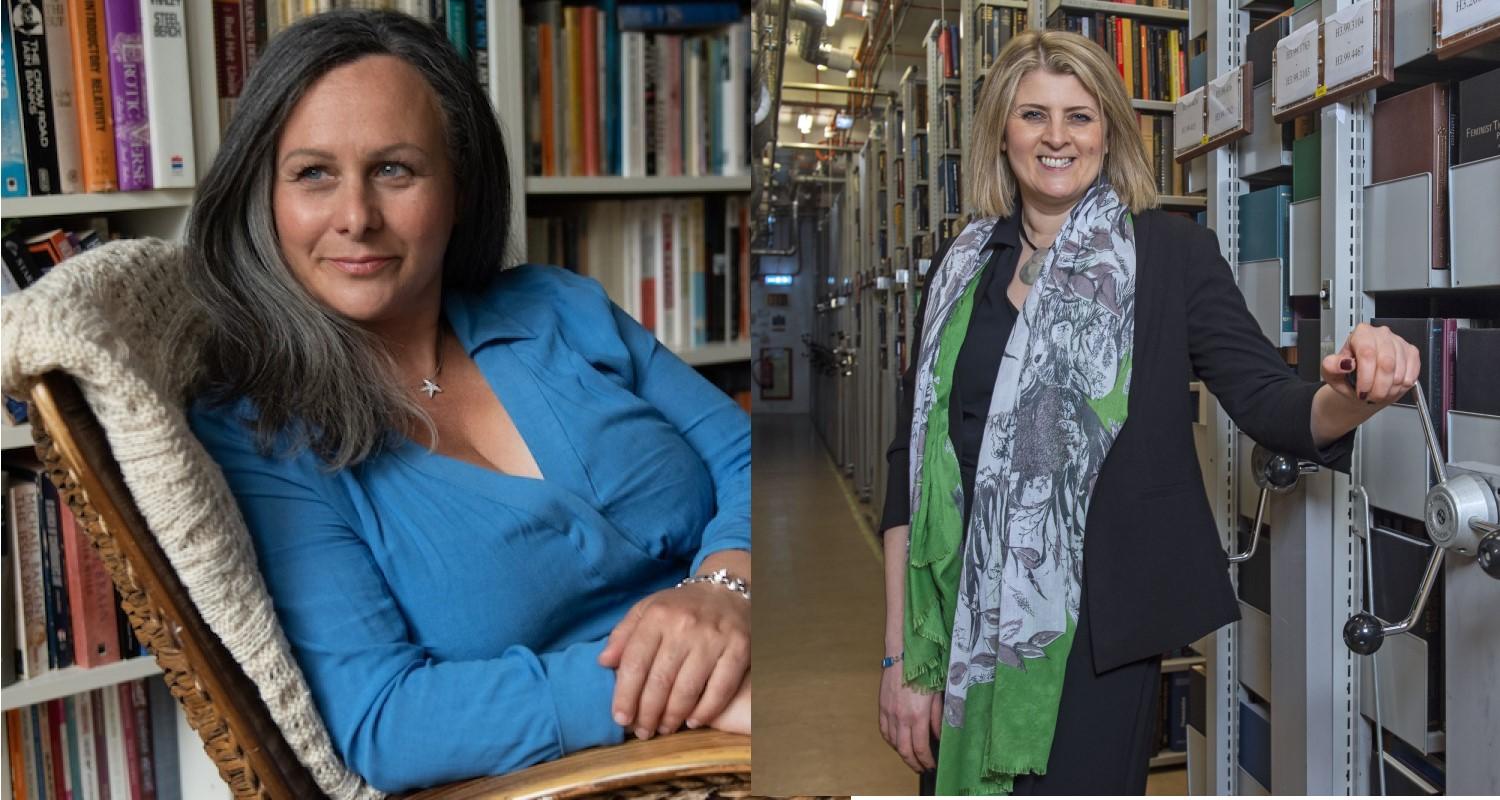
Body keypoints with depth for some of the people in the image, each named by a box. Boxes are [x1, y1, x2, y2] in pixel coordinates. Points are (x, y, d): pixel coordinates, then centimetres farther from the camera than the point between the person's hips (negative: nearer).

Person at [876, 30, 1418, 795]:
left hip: (1095, 633, -3)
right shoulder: (960, 268, 5)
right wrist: (901, 654, 1)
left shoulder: (1170, 251, -2)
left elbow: (1269, 403, -6)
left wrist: (1349, 397, -31)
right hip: (962, 628, 3)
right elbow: (913, 459, 3)